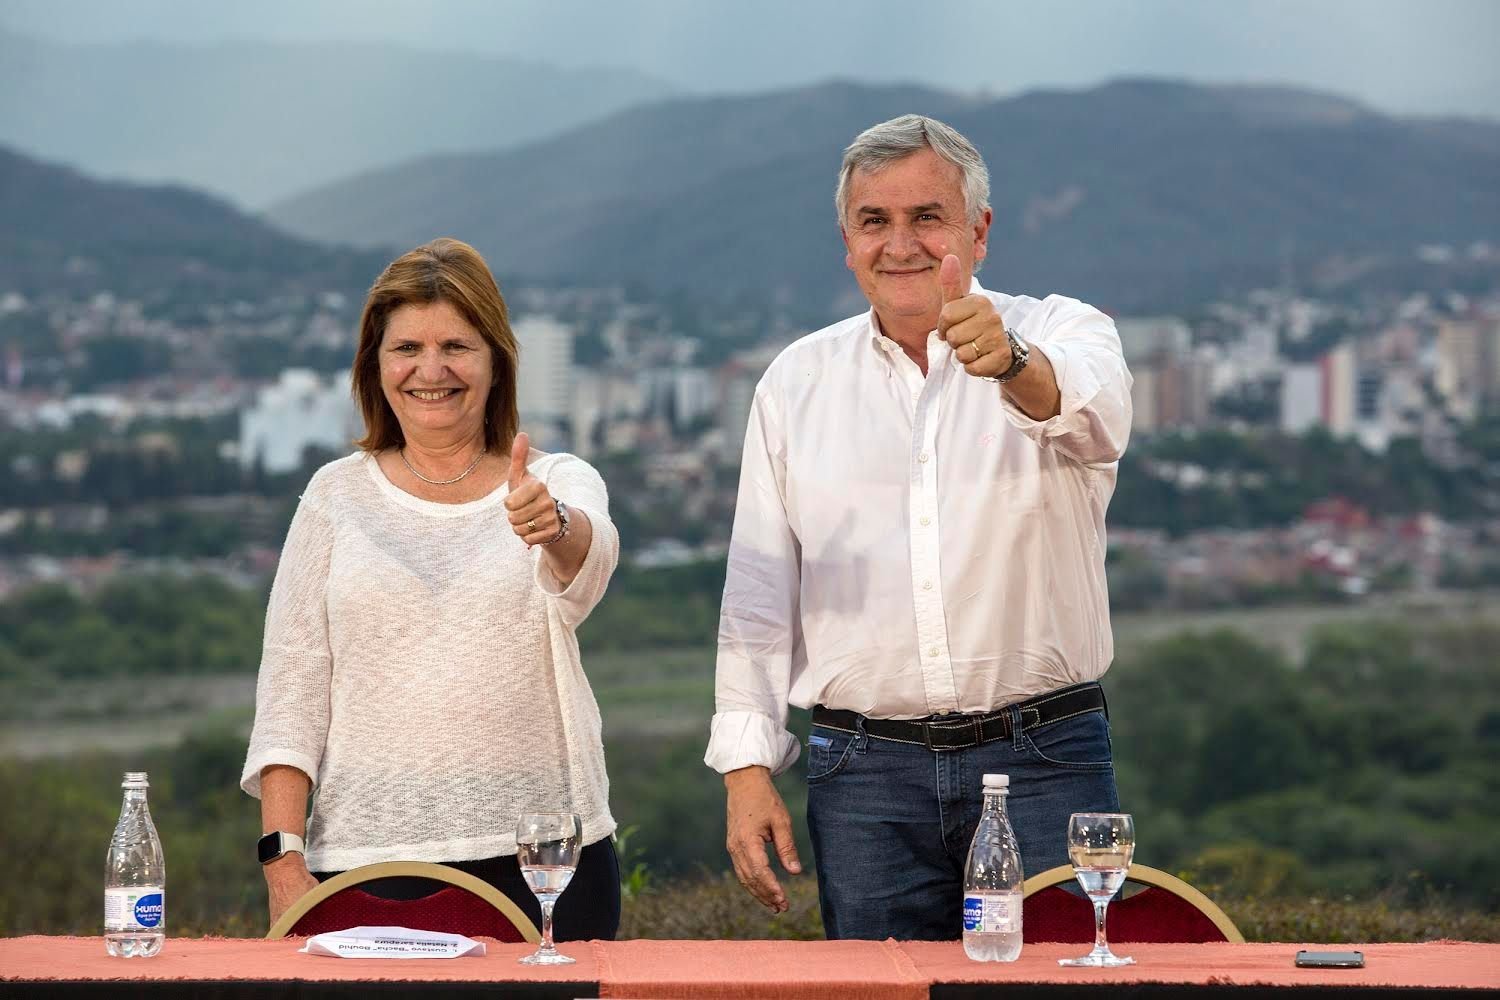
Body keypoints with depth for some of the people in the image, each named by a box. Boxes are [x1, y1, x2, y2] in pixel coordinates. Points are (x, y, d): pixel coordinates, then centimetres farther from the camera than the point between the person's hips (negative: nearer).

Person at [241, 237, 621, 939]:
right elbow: (290, 685, 5)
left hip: (543, 857, 0)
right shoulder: (337, 497, 8)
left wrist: (555, 527, -42)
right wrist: (283, 856, -5)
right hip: (368, 854, 0)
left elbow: (589, 560, -18)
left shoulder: (560, 484, 6)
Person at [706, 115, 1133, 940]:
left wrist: (1014, 366, -45)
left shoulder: (1061, 333, 2)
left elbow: (1094, 415, -23)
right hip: (866, 776, 2)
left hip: (1042, 757, -2)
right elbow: (758, 591, 11)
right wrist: (747, 766, 3)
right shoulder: (798, 382, 10)